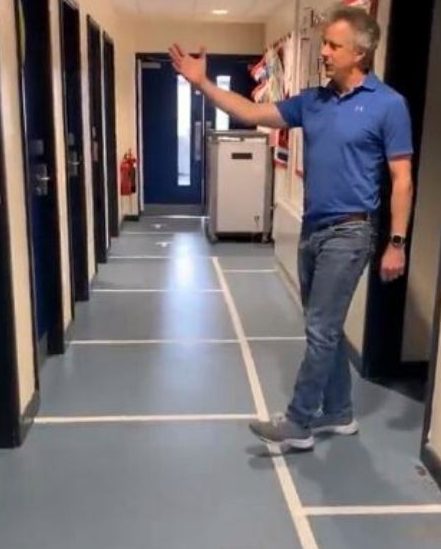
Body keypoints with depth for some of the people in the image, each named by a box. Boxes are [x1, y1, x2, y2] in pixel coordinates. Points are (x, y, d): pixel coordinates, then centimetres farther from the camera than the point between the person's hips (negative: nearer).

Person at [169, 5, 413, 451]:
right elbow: (253, 114, 10)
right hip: (312, 230, 7)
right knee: (324, 328, 14)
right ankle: (338, 414, 28)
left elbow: (402, 178, -9)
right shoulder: (312, 101, 9)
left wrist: (397, 242, -14)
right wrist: (202, 83, 3)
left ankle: (298, 424, 10)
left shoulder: (387, 104, -8)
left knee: (321, 330, -3)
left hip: (349, 232, -7)